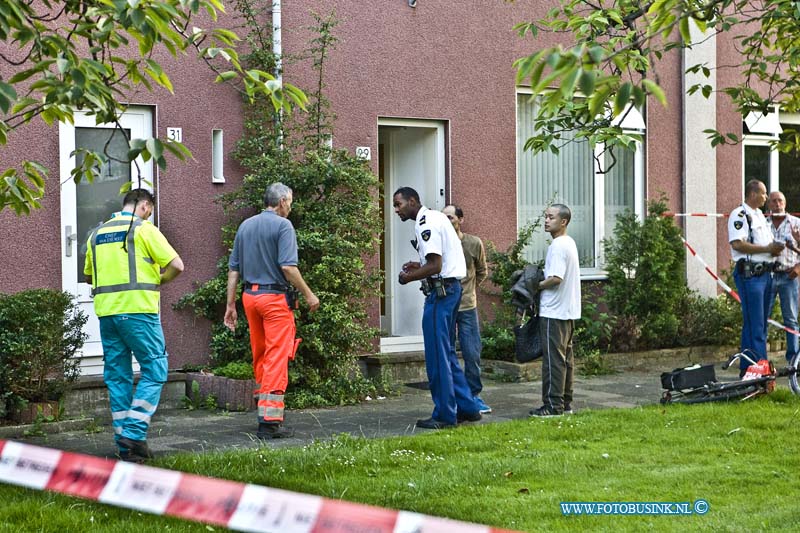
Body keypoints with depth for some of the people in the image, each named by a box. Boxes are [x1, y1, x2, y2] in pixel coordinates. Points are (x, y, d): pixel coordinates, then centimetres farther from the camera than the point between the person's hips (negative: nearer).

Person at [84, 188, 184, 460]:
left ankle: (124, 444, 10)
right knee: (154, 370, 2)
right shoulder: (144, 229, -2)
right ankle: (134, 433, -9)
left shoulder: (97, 234, 16)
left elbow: (88, 276, 25)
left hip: (105, 310, 6)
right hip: (138, 310, -6)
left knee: (117, 376, 9)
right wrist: (159, 281, 9)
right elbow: (176, 265, -7)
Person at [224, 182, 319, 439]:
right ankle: (270, 421, -8)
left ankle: (265, 409, 25)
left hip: (250, 295, 7)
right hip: (276, 296, -7)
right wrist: (308, 294, -7)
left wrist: (230, 305, 15)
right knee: (276, 359, -6)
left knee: (260, 357, 16)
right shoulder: (282, 225, -8)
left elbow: (233, 269, 12)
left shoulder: (245, 226, 13)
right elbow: (288, 267, -17)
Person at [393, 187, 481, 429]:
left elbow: (435, 266, -21)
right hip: (451, 288, 10)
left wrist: (409, 277, -9)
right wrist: (419, 266, 16)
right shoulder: (436, 217, 17)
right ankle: (467, 408, 19)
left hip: (440, 290, -10)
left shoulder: (426, 224, -15)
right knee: (446, 353, 16)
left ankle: (445, 415, 1)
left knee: (437, 356, -4)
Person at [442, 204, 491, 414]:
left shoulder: (474, 244, -1)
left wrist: (467, 288, 9)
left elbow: (481, 272, 14)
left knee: (472, 354, 2)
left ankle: (474, 395, 15)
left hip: (467, 306, 1)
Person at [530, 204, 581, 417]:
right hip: (568, 310, 10)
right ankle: (565, 402, 17)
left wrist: (538, 285, -9)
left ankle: (553, 404, -5)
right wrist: (543, 277, 11)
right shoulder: (569, 243, 14)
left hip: (554, 311, -10)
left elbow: (556, 278, -25)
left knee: (553, 359, -7)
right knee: (566, 357, 12)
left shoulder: (558, 246, -17)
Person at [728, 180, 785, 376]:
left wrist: (775, 248, 5)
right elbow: (737, 244, -21)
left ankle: (747, 368, 15)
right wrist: (767, 248, -17)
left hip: (765, 273, 10)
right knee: (754, 324, -9)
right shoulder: (739, 215, -9)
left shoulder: (760, 215, 21)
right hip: (749, 274, -10)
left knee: (761, 323, 10)